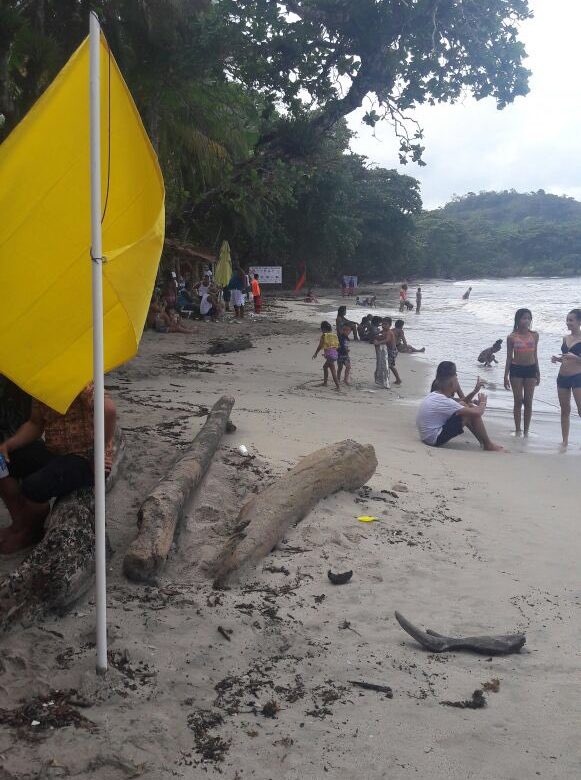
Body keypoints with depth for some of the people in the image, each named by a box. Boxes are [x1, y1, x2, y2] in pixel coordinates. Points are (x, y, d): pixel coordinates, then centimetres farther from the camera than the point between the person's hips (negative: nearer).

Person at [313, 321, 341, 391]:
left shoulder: (324, 336, -4)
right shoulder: (334, 335, 13)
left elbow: (320, 346, -4)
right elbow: (337, 346, 15)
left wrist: (315, 354, 10)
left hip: (329, 355, -8)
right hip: (335, 353, 8)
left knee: (333, 371, -8)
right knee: (325, 366, 27)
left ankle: (338, 386, -14)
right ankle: (325, 382, 36)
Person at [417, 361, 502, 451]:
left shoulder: (434, 396, 7)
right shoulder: (443, 401, -22)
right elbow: (477, 413, -22)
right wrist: (482, 403, 0)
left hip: (428, 436, 10)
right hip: (436, 439, -10)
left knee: (464, 406, 15)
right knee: (473, 413, -10)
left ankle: (483, 442, 22)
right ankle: (488, 445, 6)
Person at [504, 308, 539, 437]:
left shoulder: (534, 335, 3)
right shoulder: (512, 337, -4)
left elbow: (535, 355, 10)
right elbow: (509, 357, 1)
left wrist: (538, 373, 11)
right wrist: (506, 376, -1)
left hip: (531, 369, 2)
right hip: (516, 369, -2)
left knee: (528, 402, 5)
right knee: (518, 401, 2)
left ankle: (526, 431, 13)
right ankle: (517, 430, 12)